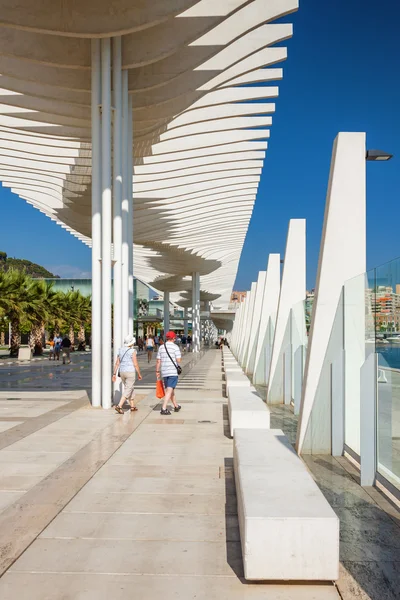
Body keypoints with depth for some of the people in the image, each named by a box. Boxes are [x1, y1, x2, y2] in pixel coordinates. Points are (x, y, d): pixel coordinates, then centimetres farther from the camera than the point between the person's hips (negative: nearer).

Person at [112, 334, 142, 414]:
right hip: (130, 372, -7)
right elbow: (135, 364, -12)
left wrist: (114, 374, 7)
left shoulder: (121, 350, 7)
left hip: (122, 372, 7)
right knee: (128, 391, -4)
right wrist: (139, 374, 0)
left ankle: (133, 406, 26)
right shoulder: (132, 351, -12)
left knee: (131, 388, 21)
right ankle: (119, 406, -17)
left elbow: (117, 363, 6)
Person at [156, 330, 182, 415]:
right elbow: (178, 360, -11)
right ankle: (164, 409, -15)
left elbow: (158, 361, 7)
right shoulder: (175, 347, -8)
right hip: (173, 371, -6)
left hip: (164, 372, 6)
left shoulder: (161, 347, 8)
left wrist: (157, 371, 13)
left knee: (170, 389, 18)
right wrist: (180, 356, 10)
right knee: (169, 390, -7)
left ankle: (176, 406, 33)